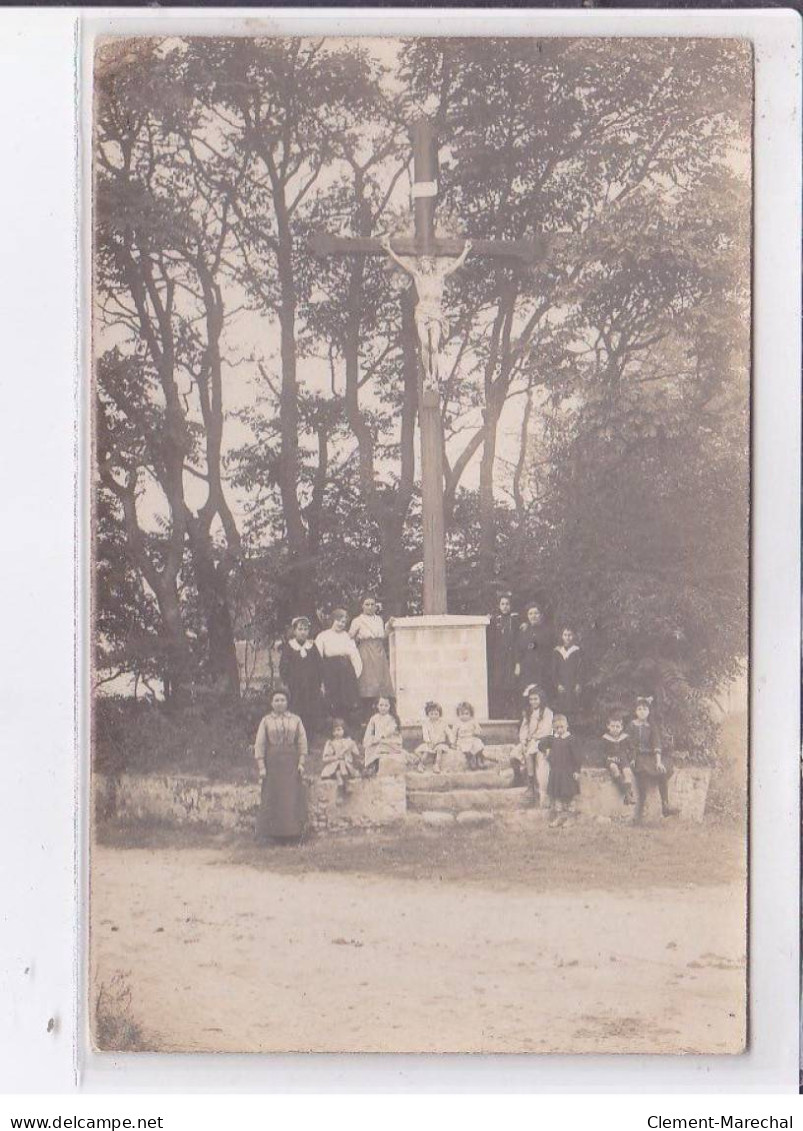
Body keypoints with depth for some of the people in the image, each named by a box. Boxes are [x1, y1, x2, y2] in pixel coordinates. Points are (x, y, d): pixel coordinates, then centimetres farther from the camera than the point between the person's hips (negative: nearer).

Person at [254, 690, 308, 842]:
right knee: (272, 797, -2)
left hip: (291, 761, 1)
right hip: (273, 762, -1)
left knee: (293, 797, -1)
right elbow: (259, 744, 2)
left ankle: (293, 833, 4)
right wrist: (261, 767, -6)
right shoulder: (266, 721, 5)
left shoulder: (295, 720, 9)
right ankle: (268, 834, 2)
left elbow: (302, 742, 7)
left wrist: (301, 762, -3)